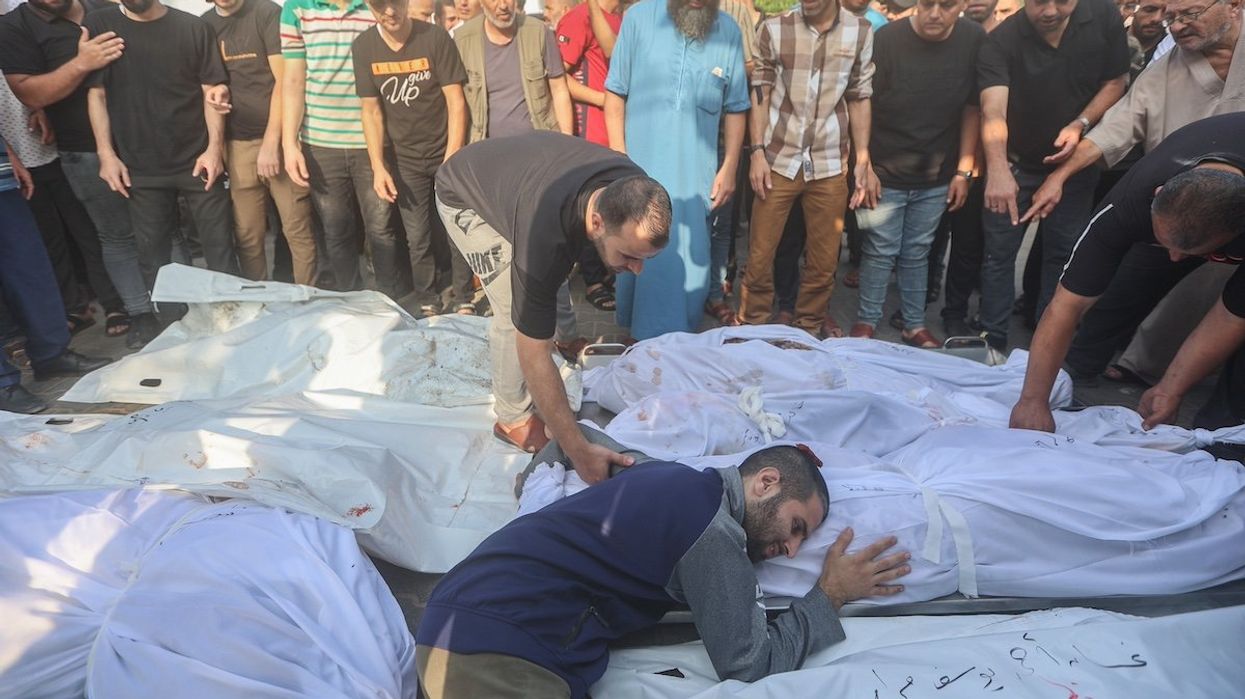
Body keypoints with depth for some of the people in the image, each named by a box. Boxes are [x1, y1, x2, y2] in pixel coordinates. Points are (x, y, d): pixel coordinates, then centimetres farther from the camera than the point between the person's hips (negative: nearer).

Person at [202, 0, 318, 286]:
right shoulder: (203, 25, 11)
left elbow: (284, 81, -7)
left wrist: (271, 141, -12)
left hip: (278, 138, -3)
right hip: (236, 143, 3)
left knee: (297, 227, -3)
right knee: (247, 234, 3)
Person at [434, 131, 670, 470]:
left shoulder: (633, 187, -28)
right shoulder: (544, 236, -45)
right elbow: (533, 356, -39)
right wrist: (580, 452, -38)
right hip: (463, 197, -6)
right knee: (515, 314, -14)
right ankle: (514, 418, 5)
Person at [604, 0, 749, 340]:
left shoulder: (729, 32, 2)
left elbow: (735, 108, 6)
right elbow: (615, 92, -2)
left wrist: (729, 167, 3)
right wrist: (618, 157, -6)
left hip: (695, 172, 1)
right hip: (640, 166, -1)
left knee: (689, 262, 7)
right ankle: (645, 340, 28)